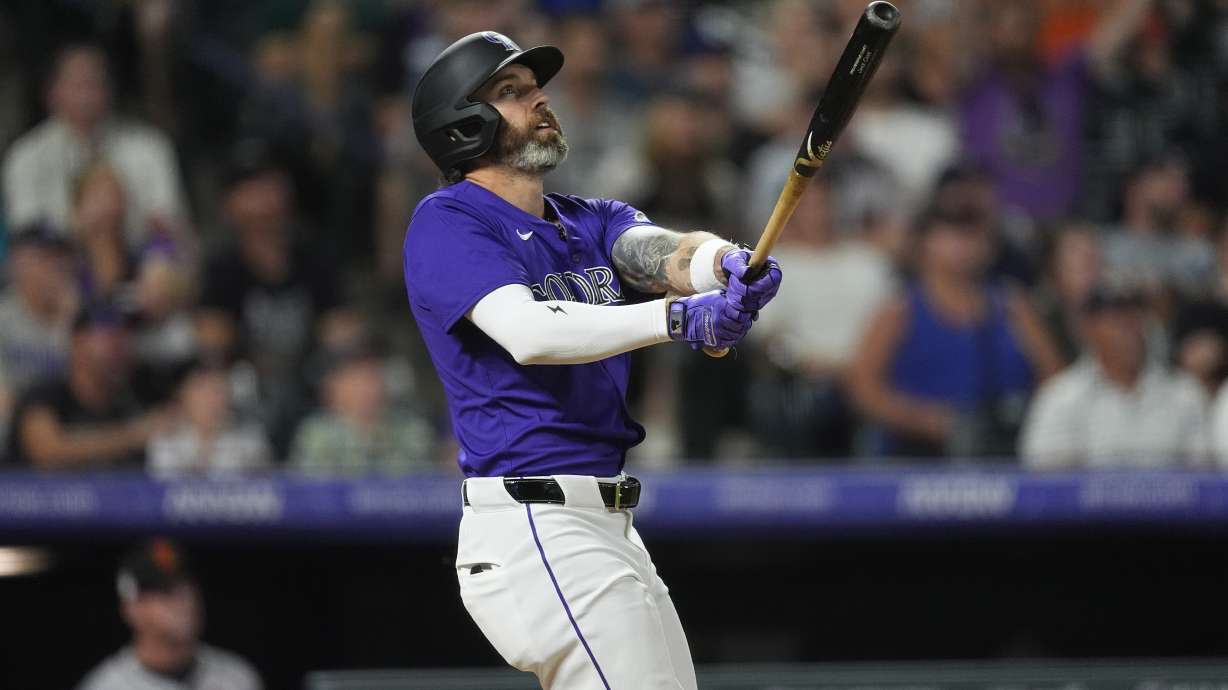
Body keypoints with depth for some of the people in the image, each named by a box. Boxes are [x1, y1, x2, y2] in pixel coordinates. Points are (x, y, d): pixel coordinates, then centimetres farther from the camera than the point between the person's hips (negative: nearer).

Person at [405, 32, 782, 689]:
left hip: (611, 531, 9)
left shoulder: (592, 221, 18)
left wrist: (727, 264, -29)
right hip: (531, 530, -9)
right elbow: (528, 332, -23)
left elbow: (662, 252, -4)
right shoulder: (447, 222, -6)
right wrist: (676, 318, -35)